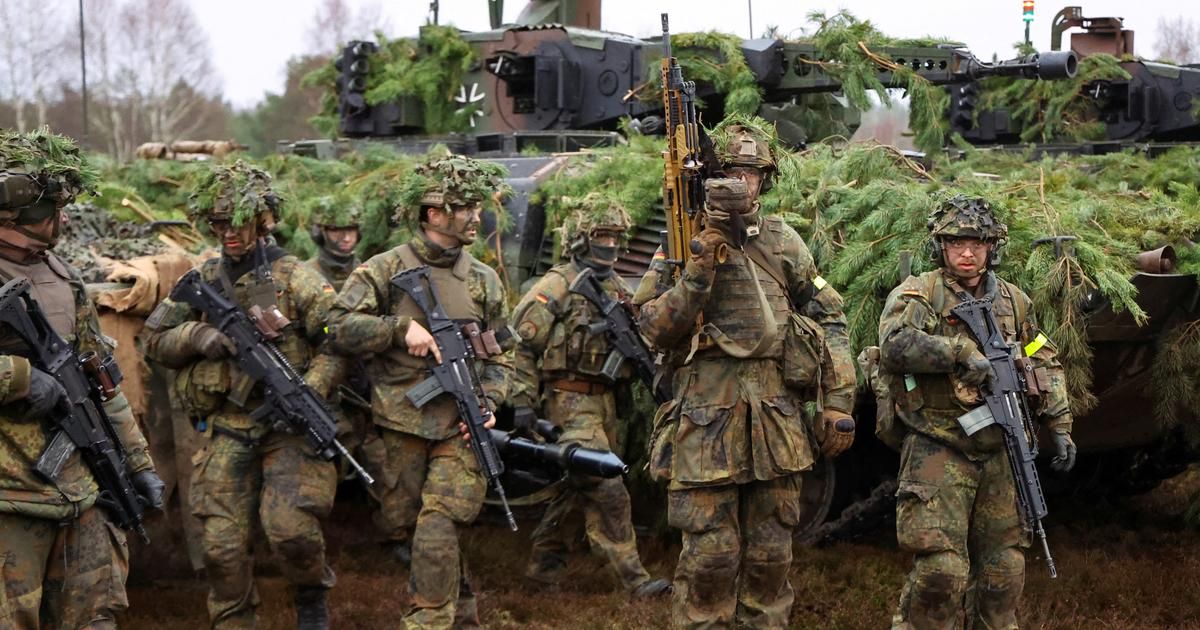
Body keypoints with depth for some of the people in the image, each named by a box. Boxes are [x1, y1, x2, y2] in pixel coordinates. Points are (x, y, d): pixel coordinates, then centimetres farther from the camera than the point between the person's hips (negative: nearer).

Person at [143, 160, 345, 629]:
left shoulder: (292, 278, -2)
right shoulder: (202, 282, 10)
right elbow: (155, 342, 11)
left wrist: (309, 392, -19)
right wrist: (197, 336, -9)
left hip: (288, 426, -4)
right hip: (227, 432, 4)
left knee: (291, 529, -17)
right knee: (223, 544, 0)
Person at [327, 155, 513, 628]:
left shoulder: (484, 280, 8)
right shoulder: (385, 270, -2)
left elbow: (501, 354, 13)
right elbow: (339, 325, -9)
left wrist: (489, 401, -3)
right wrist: (401, 327, -17)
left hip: (459, 428, 0)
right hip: (403, 425, 0)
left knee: (438, 531, -15)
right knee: (413, 525, 8)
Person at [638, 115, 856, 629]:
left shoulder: (783, 242, 10)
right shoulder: (684, 243, 0)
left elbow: (830, 319, 15)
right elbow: (658, 330, -9)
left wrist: (837, 403, 8)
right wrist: (702, 263, -19)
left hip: (777, 420, 3)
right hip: (707, 422, -3)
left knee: (770, 557, 8)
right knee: (710, 557, -4)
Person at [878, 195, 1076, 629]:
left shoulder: (1013, 301, 14)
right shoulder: (919, 294, -3)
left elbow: (1045, 364, 22)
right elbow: (894, 346, -21)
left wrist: (1059, 425, 13)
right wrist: (961, 351, -25)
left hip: (998, 457, 5)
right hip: (938, 454, -5)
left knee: (1004, 569, 9)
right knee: (941, 568, -14)